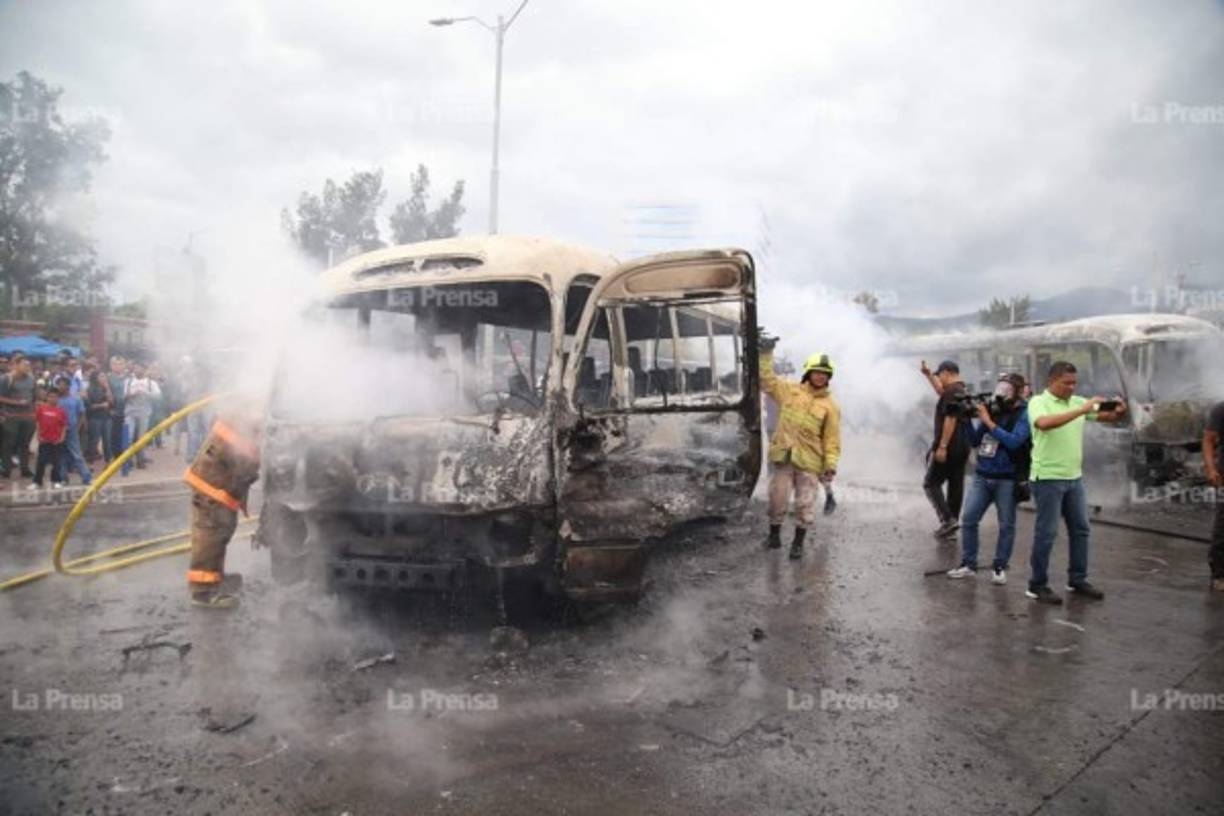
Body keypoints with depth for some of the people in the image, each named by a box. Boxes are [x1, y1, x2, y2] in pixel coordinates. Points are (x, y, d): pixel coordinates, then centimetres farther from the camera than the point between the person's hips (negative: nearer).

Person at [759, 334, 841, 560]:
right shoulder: (789, 390, 5)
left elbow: (832, 439, -1)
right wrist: (766, 354, -1)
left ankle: (798, 542, 17)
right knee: (777, 497, 7)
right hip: (783, 456, 1)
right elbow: (766, 379, 8)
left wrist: (831, 465, -9)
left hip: (809, 461, -1)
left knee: (805, 503, 3)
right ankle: (774, 535, 26)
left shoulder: (829, 406, 0)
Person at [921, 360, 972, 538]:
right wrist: (928, 375, 35)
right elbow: (942, 392, 35)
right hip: (962, 448, 9)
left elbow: (951, 420, -23)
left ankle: (947, 519, -12)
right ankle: (952, 522, 17)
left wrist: (942, 446, -23)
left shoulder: (952, 391, -16)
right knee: (956, 485, 11)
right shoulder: (963, 391, 14)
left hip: (948, 448, -9)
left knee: (931, 483, -1)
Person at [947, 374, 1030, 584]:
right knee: (968, 520, 3)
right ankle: (968, 564, 14)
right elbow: (975, 441, 8)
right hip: (981, 475, 5)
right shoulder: (991, 409, 6)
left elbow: (1014, 442, -22)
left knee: (1006, 525, 5)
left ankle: (999, 567, 17)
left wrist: (988, 422, -20)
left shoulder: (1023, 414, -7)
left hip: (1007, 479, -5)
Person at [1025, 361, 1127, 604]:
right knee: (1046, 532, -2)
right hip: (1048, 478, -7)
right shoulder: (1038, 402, -9)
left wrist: (1119, 411, -14)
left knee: (1080, 529, 13)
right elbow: (1044, 423, -30)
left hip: (1074, 477, 7)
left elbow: (1107, 417, 9)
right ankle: (1037, 585, 8)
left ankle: (1077, 580, 26)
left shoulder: (1077, 401, 10)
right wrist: (1082, 410, -30)